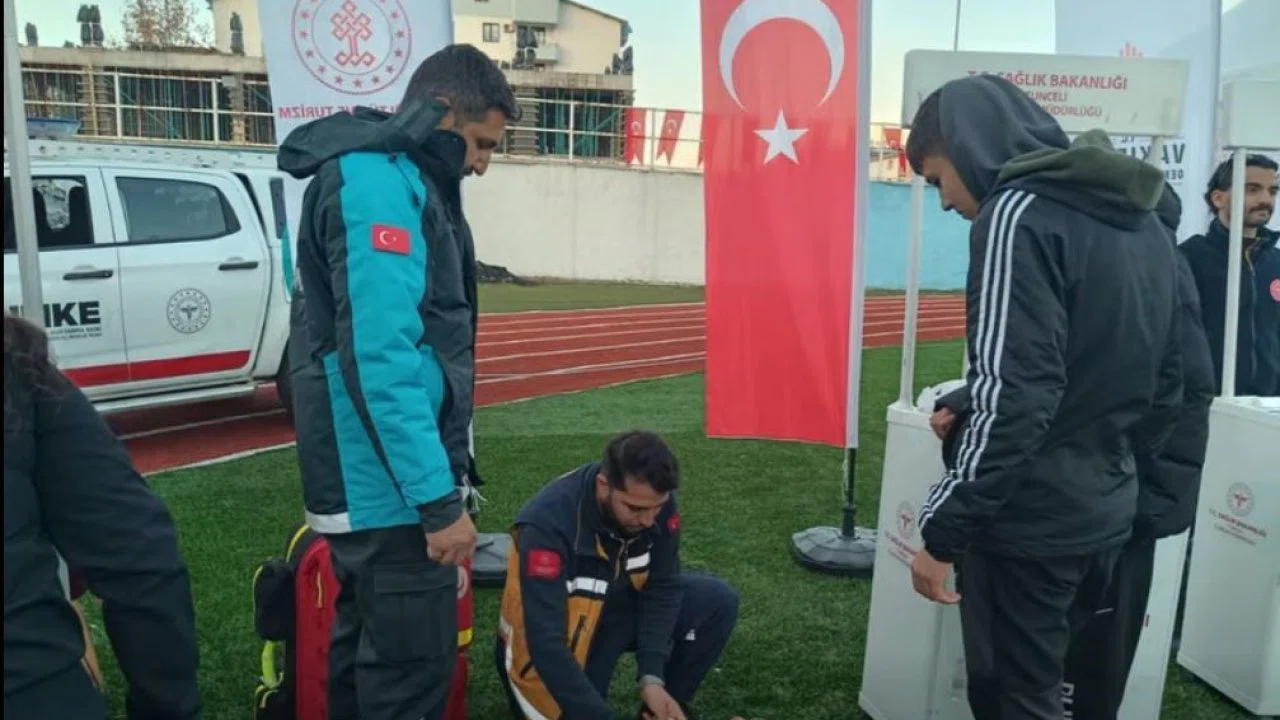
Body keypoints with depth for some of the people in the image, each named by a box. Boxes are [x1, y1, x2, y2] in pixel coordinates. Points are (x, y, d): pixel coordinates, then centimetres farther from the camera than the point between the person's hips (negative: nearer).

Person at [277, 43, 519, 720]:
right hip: (393, 487, -10)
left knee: (370, 646, 21)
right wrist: (439, 498, -23)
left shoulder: (393, 179, 15)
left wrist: (444, 476, 20)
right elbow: (381, 358, -25)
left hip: (373, 482, 10)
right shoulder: (378, 183, -16)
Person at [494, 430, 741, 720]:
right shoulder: (548, 524, -35)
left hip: (618, 607, 5)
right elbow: (547, 644, -35)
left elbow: (662, 588, -11)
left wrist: (652, 678, -20)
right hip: (550, 654, -5)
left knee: (718, 602, -10)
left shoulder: (654, 500, -20)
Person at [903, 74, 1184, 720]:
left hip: (1027, 522, -9)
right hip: (1107, 515, 9)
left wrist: (943, 528, -19)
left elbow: (1013, 397, -25)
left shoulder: (1018, 214, -16)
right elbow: (1168, 383, 15)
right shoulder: (1141, 219, 11)